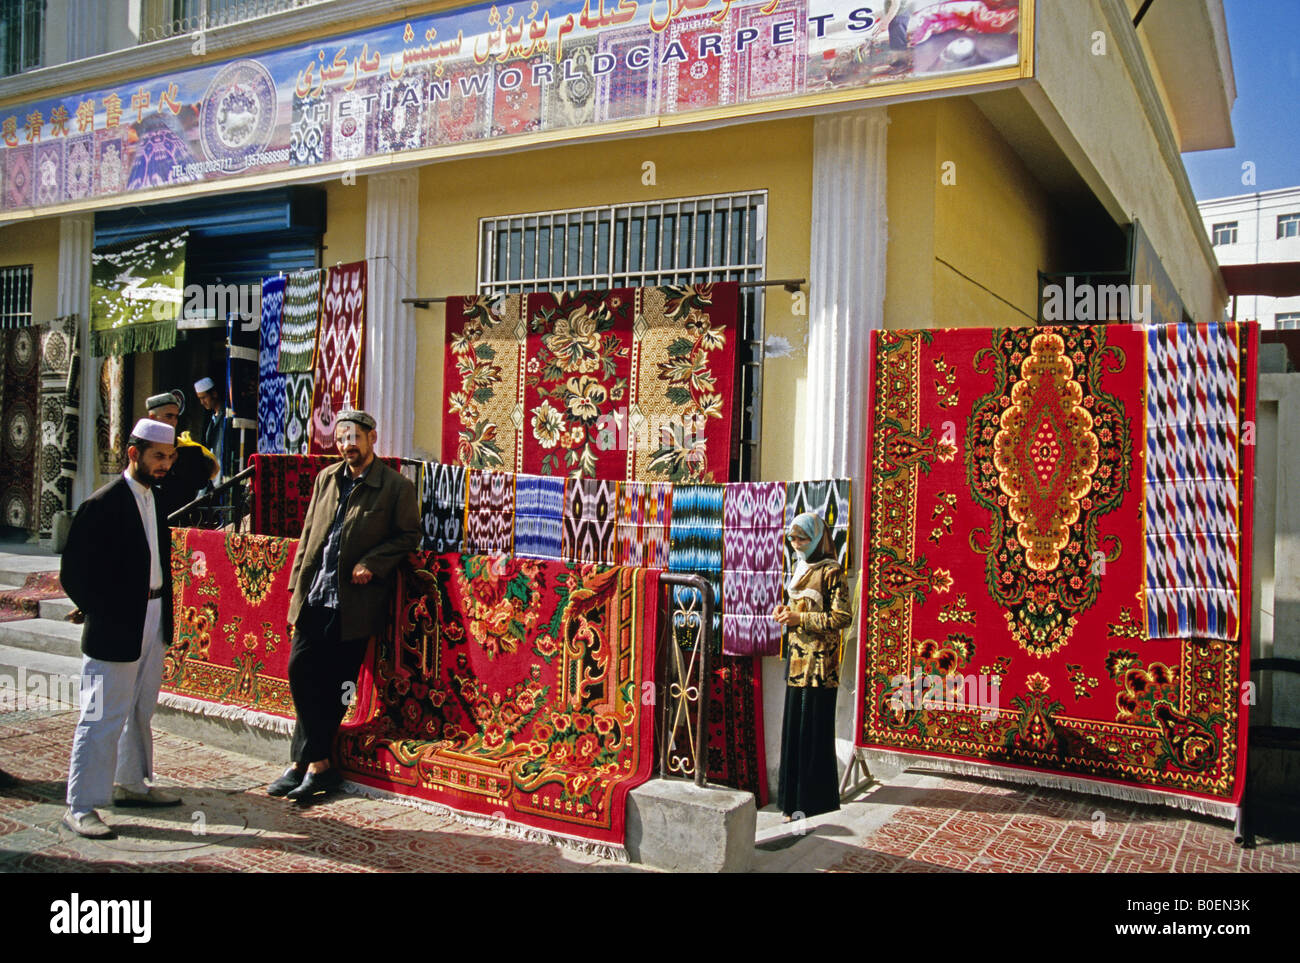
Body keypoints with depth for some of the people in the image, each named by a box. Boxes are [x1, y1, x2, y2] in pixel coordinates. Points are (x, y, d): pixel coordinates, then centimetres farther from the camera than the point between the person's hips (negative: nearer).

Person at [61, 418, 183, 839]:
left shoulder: (156, 501, 10)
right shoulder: (103, 505, -14)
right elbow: (73, 574, -14)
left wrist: (165, 614, 9)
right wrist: (106, 616, -12)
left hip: (153, 625, 8)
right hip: (116, 630, -8)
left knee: (141, 711, 19)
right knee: (104, 717, -3)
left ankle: (132, 783, 35)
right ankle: (81, 807, 6)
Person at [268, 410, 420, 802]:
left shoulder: (396, 486, -4)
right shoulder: (326, 479, 12)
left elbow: (408, 536, -1)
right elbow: (308, 535, 14)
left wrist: (372, 563, -14)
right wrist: (296, 589, 9)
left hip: (353, 603, -5)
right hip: (314, 597, 5)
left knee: (332, 685, 2)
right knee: (299, 670, 1)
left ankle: (311, 763, 15)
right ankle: (315, 763, 13)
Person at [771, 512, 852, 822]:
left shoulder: (831, 571, -10)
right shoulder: (798, 568, 15)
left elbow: (842, 617, -15)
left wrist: (800, 619, -17)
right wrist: (785, 611, 4)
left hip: (819, 661, -8)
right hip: (797, 658, 8)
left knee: (814, 732, -3)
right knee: (793, 729, 9)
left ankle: (815, 804, 7)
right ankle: (794, 802, 18)